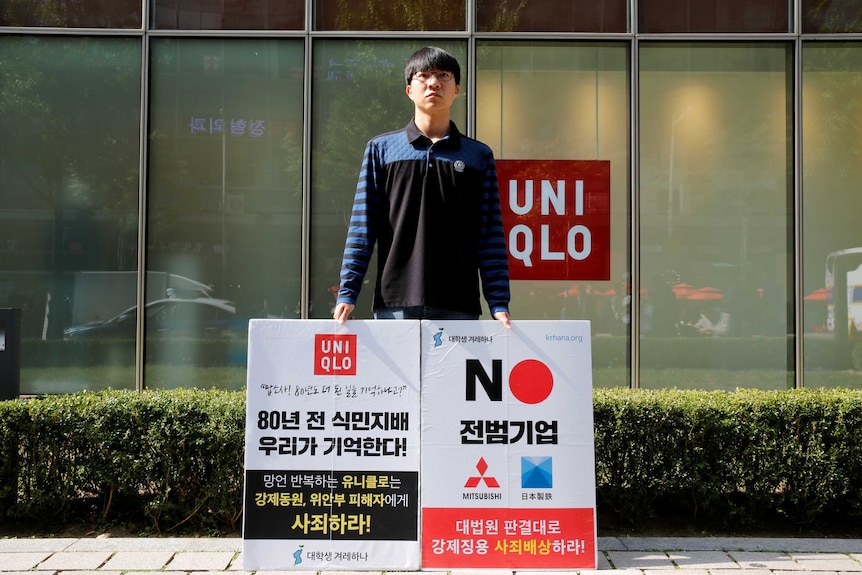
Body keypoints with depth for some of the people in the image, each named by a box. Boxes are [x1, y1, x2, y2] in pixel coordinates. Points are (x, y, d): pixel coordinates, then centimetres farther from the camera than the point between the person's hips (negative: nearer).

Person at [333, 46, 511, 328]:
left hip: (459, 305, 0)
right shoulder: (381, 149, 11)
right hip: (394, 303, 0)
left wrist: (499, 304, -2)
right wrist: (347, 292, -2)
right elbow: (362, 227, 7)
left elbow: (491, 237, 7)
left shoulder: (479, 156, 11)